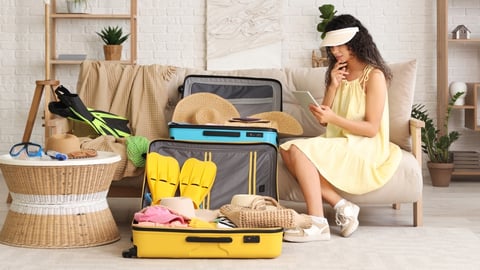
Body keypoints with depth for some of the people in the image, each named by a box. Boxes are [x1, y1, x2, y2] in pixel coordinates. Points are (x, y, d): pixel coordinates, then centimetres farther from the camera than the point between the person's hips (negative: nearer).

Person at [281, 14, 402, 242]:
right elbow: (323, 121, 10)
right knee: (286, 151, -17)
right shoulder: (338, 73, 15)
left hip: (364, 149, -8)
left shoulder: (374, 75, -7)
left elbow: (371, 129, -13)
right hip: (337, 144, 8)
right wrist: (333, 86, -3)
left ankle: (317, 224, -26)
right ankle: (341, 207, -17)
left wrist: (332, 118, -23)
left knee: (299, 150, -27)